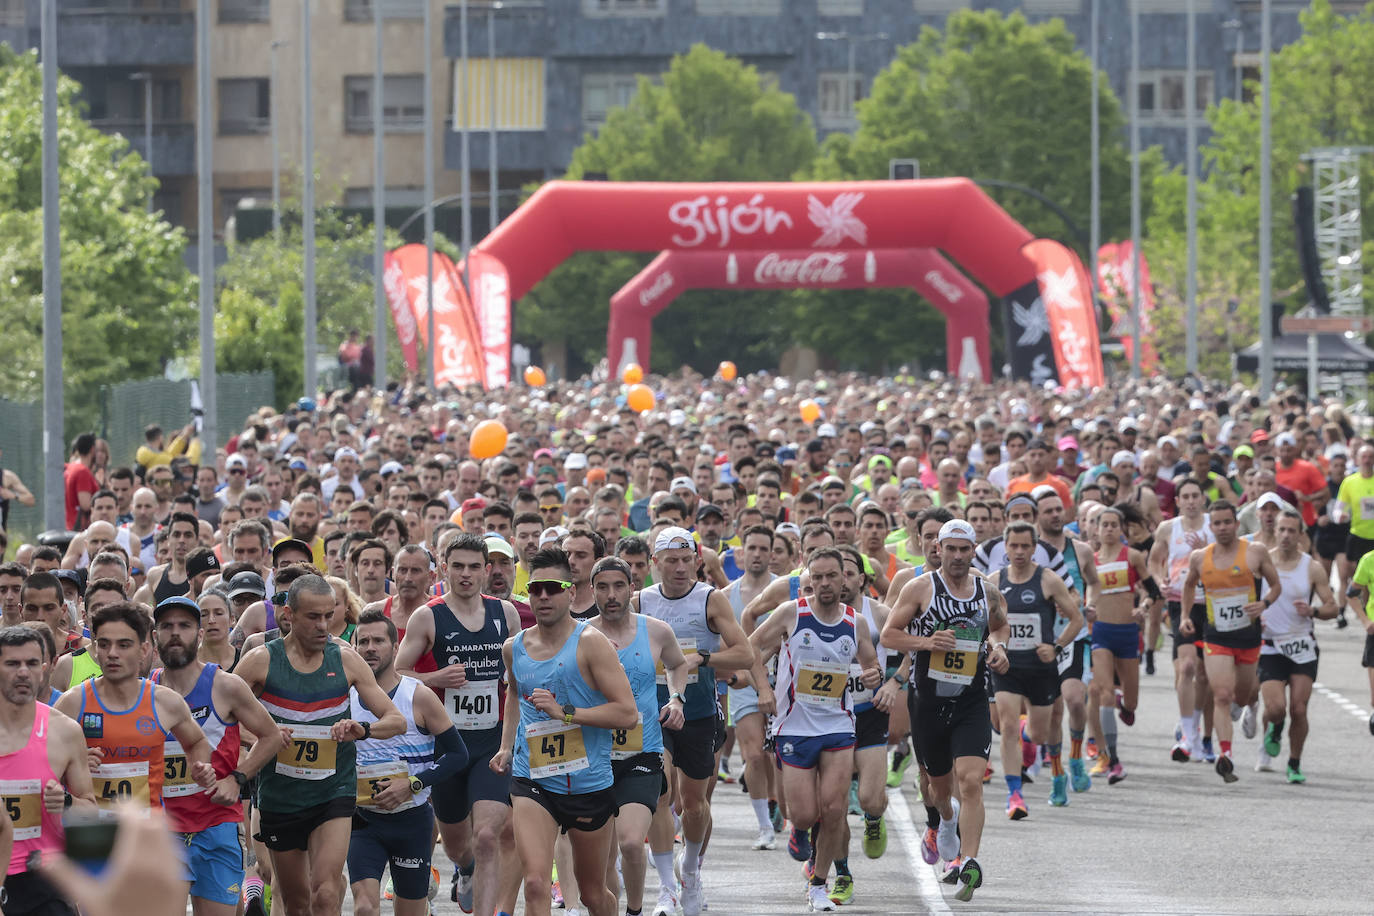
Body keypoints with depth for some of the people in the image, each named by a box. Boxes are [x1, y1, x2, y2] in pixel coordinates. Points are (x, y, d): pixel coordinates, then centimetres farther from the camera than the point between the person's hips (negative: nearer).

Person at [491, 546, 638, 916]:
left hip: (588, 784, -2)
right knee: (535, 884, -19)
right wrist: (507, 746, 19)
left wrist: (565, 713, -22)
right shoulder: (514, 647, 6)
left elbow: (628, 713, -15)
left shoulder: (590, 642, -10)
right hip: (531, 781, 2)